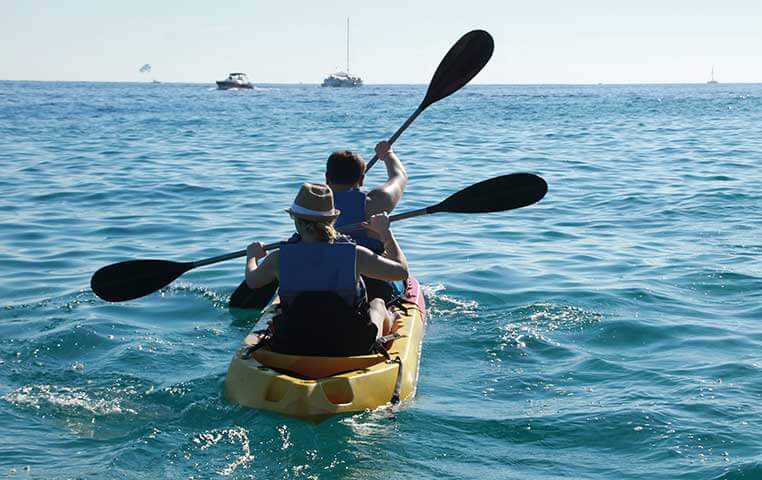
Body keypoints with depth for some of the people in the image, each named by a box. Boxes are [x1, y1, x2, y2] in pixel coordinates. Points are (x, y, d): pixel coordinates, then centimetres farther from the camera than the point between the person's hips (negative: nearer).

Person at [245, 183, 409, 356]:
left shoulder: (279, 259, -12)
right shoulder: (354, 255, -15)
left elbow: (252, 281, 11)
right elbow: (401, 270, 0)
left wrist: (252, 256, 32)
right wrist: (385, 233, 14)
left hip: (291, 351, 1)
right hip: (351, 350, -1)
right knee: (377, 304, 31)